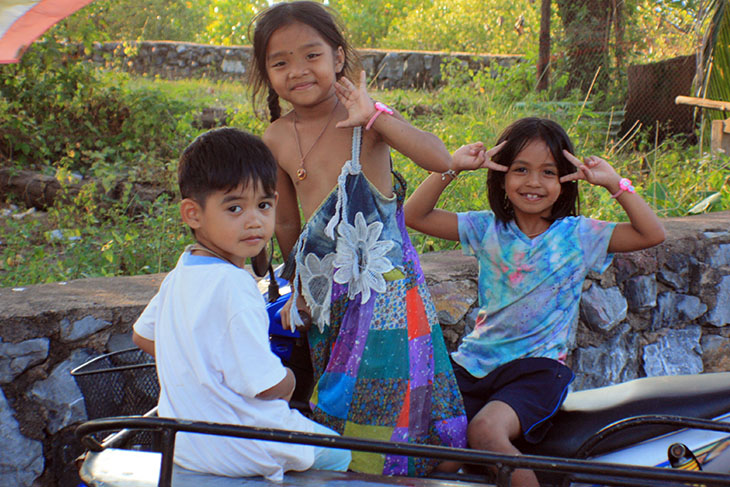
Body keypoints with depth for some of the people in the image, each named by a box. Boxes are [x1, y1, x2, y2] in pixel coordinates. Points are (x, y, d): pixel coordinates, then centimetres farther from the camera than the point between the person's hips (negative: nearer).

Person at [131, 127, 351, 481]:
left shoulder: (179, 276, 0)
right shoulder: (232, 286, -29)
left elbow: (143, 336, 17)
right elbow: (268, 386, -26)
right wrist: (288, 379, -3)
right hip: (234, 451, -9)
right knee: (340, 455, 17)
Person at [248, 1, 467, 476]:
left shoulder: (364, 116, -10)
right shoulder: (277, 138, 2)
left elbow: (440, 159, -24)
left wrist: (374, 116, -27)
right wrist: (301, 284, 21)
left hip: (383, 281, -4)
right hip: (326, 291, 4)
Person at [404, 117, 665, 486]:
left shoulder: (578, 235, 2)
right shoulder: (488, 228, 7)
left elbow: (652, 234, -4)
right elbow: (415, 216, 2)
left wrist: (613, 183, -12)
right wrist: (452, 167, -9)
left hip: (538, 367, -3)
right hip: (475, 362, 3)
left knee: (485, 431, -30)